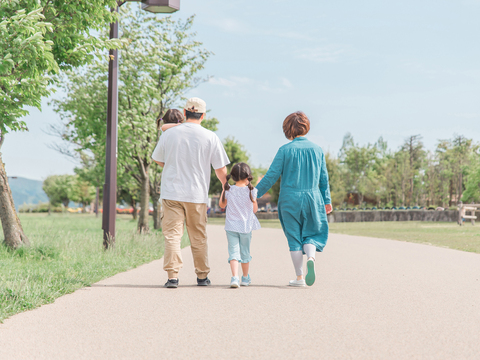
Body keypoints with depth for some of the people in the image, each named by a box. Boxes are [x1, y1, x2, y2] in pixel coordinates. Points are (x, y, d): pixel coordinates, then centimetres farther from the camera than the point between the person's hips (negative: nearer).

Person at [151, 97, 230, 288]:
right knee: (198, 237, 12)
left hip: (171, 192, 0)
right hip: (197, 194, 0)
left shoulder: (169, 134, 1)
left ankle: (172, 276, -10)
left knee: (172, 235, -1)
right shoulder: (210, 137, -2)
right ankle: (202, 276, 21)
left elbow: (158, 159, 16)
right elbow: (221, 169, 1)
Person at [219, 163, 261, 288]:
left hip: (231, 227, 0)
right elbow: (255, 209, 1)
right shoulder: (251, 191, -10)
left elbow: (222, 205, 10)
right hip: (246, 226, 0)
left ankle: (234, 277, -21)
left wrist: (223, 190, 19)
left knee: (233, 251, -2)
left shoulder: (228, 190, -6)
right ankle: (245, 278, 30)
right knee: (245, 252, 15)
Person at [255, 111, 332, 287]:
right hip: (312, 197, 2)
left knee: (294, 237, 7)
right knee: (312, 233, 13)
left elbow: (272, 175, -6)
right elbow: (324, 178, 9)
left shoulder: (285, 150, -7)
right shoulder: (317, 149, 3)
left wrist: (256, 193, 4)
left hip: (290, 199, -2)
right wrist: (327, 200, 19)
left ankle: (299, 277, 8)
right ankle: (311, 257, -18)